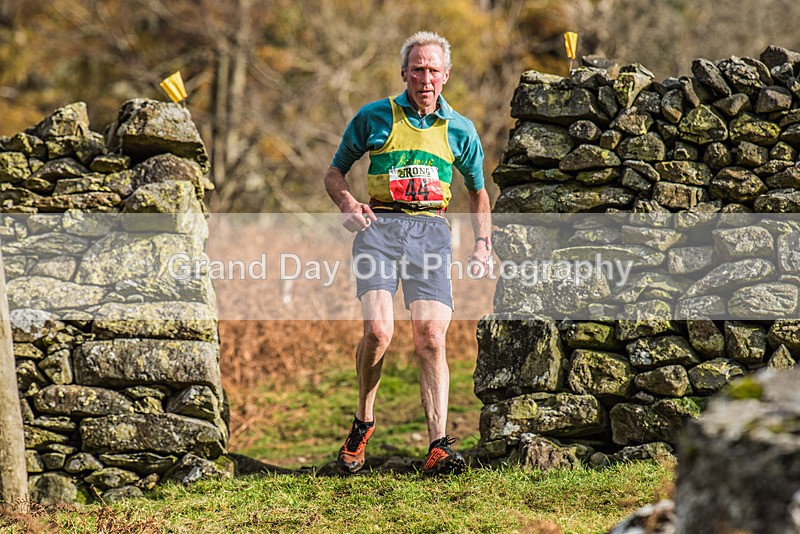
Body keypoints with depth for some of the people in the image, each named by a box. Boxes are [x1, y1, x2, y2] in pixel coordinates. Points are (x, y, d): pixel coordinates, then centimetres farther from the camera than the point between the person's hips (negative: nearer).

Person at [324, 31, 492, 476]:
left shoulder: (459, 130, 14)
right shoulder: (375, 117, 9)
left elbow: (479, 192, 27)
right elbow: (335, 172, 18)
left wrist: (483, 245, 14)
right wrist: (348, 204, -4)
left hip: (431, 231, 1)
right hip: (380, 226, -1)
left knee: (431, 338, -13)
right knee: (378, 329, -20)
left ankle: (439, 447, -15)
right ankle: (363, 421, 3)